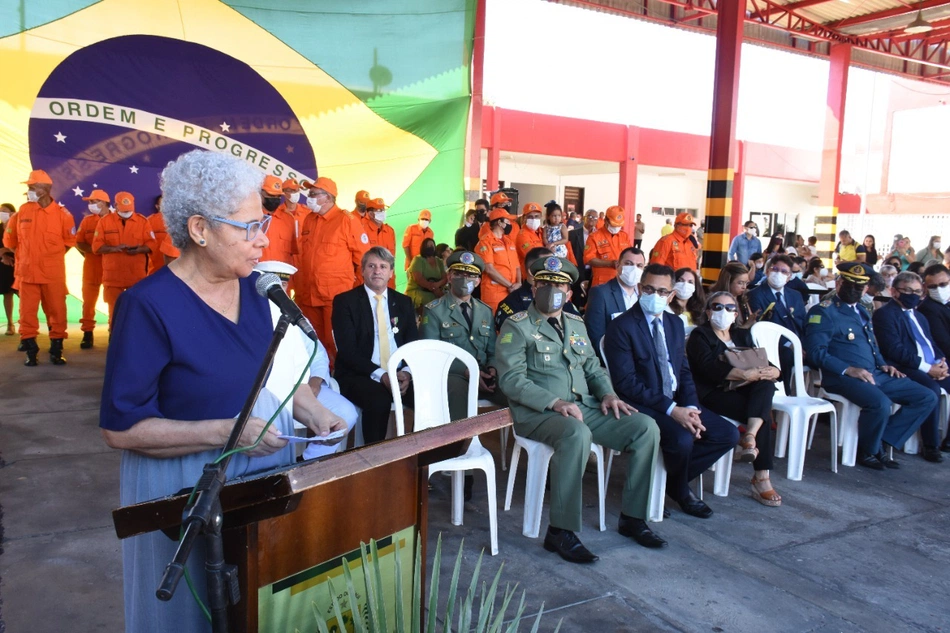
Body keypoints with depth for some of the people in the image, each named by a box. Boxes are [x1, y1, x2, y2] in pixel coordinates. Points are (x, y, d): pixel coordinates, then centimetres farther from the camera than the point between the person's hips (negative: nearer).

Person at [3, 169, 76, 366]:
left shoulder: (62, 213, -4)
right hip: (26, 272, 2)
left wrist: (53, 256, 8)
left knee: (57, 312, 3)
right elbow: (9, 239, 15)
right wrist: (23, 257, 16)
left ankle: (56, 351, 14)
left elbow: (70, 240, 8)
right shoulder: (22, 211, 3)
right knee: (27, 313, 3)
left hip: (53, 274, -2)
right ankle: (30, 352, 13)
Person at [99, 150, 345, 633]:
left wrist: (309, 409, -6)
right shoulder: (148, 305, -22)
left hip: (266, 460, 6)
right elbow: (120, 428, -19)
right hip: (185, 482, -5)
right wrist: (224, 432, -26)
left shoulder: (253, 285, -4)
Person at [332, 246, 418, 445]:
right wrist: (380, 375, -21)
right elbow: (347, 350, -9)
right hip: (359, 375, -4)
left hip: (400, 374, 4)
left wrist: (407, 372, -12)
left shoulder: (404, 302, 13)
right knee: (379, 400, -35)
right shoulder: (345, 301, -1)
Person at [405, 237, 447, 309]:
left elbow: (445, 278, 4)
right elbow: (418, 279, -14)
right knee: (429, 300, -35)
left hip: (436, 292, 5)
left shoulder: (439, 261, 14)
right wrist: (434, 288, -21)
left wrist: (438, 284, -19)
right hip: (416, 291, -5)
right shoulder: (418, 260, -2)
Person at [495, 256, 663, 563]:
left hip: (584, 408, 7)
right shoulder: (517, 326, -3)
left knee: (645, 427, -10)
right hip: (537, 412, -7)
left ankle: (632, 517, 2)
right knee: (577, 433, -38)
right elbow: (511, 379, -13)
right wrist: (555, 403, -24)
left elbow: (593, 368, 23)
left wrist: (607, 393, 1)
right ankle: (561, 531, -26)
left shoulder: (576, 324, 19)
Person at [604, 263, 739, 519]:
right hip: (642, 405, -7)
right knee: (682, 439, -30)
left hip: (677, 403, 8)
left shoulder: (675, 323, 12)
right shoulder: (621, 326, -12)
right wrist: (670, 409, -23)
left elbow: (684, 371, 12)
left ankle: (673, 479, 12)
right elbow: (626, 383, -18)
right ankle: (680, 490, 5)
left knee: (728, 434, -5)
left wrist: (691, 407, -7)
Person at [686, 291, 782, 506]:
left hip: (740, 391, 6)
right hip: (712, 394, -5)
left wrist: (771, 372, -17)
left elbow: (759, 363, 8)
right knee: (763, 413, -25)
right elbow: (710, 368, -17)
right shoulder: (700, 335, 2)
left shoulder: (742, 335, 22)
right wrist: (746, 374, -27)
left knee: (766, 384, -26)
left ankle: (750, 437, -39)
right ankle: (761, 479, -22)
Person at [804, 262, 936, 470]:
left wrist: (883, 365, 10)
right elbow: (816, 352, -15)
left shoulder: (861, 312, 22)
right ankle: (867, 451, -5)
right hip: (842, 378, -9)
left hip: (874, 375, 9)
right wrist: (848, 369, -22)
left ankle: (882, 442, 1)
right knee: (880, 403, -34)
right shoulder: (824, 311, -6)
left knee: (927, 398, 1)